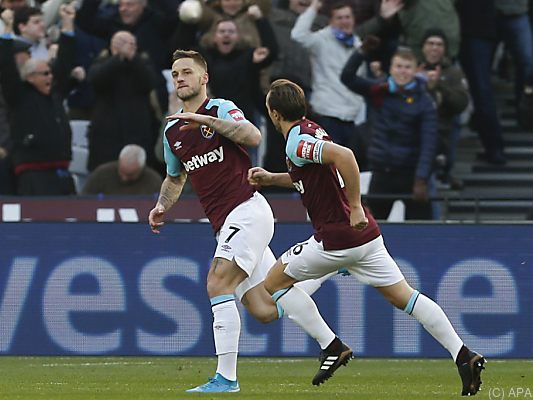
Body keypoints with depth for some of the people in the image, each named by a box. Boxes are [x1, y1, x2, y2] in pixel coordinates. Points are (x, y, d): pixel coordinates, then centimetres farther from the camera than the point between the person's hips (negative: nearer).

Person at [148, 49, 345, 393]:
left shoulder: (221, 109, -4)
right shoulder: (172, 132, 17)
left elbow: (253, 137, -23)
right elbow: (175, 177, 34)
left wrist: (206, 120, -26)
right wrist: (162, 206, 16)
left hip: (247, 210, -8)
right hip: (225, 227, 8)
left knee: (218, 284, -20)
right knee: (265, 310, 2)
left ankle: (226, 378, -21)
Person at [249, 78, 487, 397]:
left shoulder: (297, 142, -15)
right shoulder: (312, 130, 13)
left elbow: (344, 156, -32)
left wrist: (355, 207, -28)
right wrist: (272, 178, 24)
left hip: (336, 238, -9)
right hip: (364, 232, 9)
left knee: (273, 284, 8)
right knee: (404, 297, 7)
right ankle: (464, 356, -5)